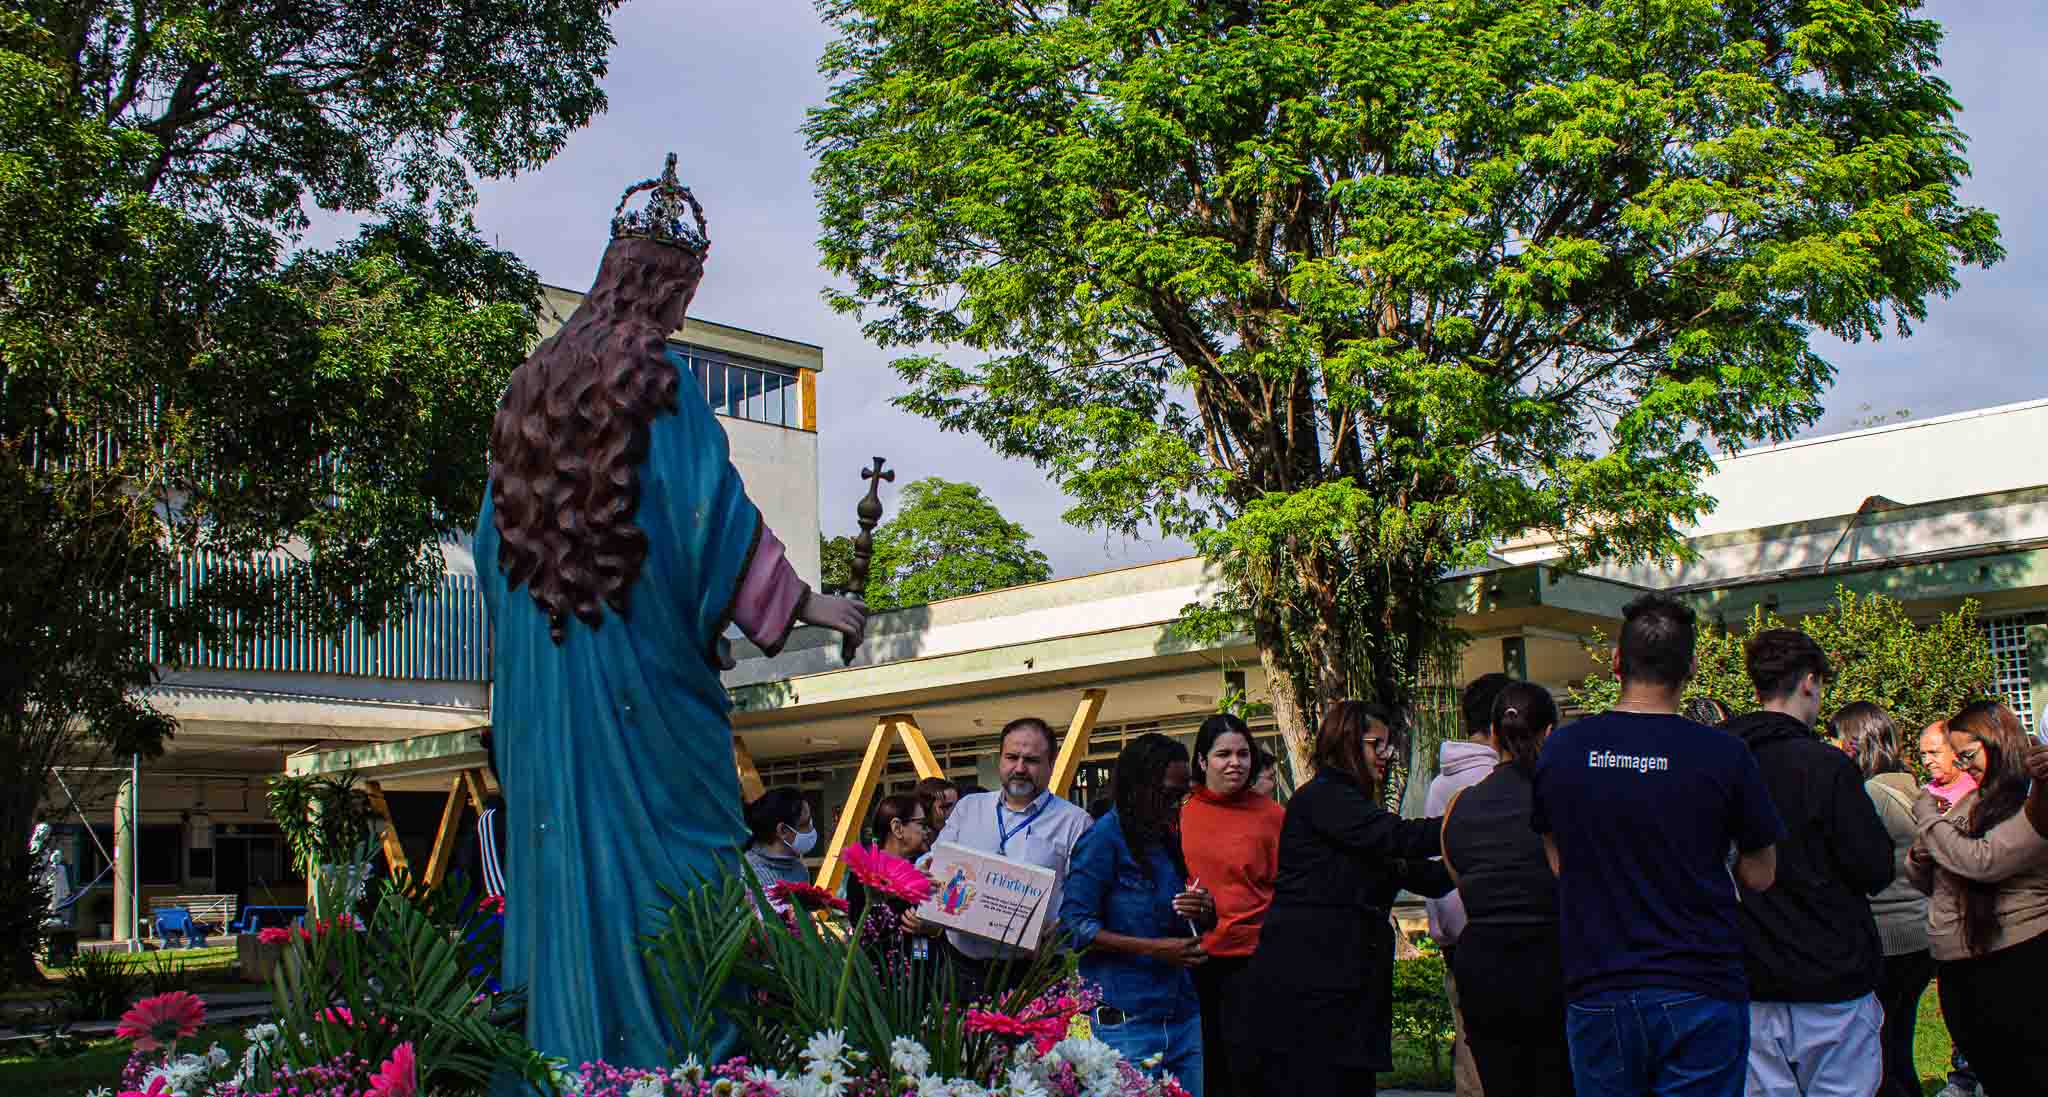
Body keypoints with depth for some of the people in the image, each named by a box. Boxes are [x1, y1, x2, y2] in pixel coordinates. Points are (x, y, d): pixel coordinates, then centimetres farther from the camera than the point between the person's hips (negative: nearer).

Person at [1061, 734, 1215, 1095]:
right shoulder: (1105, 837, -8)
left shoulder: (1166, 836, 13)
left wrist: (1203, 911, -1)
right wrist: (1154, 949, -17)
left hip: (1182, 1012, 7)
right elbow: (1074, 926, -13)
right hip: (1128, 1019, -7)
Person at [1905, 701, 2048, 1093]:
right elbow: (1930, 884, 18)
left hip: (2011, 964, -7)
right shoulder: (1971, 802, 10)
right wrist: (1920, 857, -5)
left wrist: (1929, 817, -12)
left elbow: (1982, 861, -27)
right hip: (1954, 966, 7)